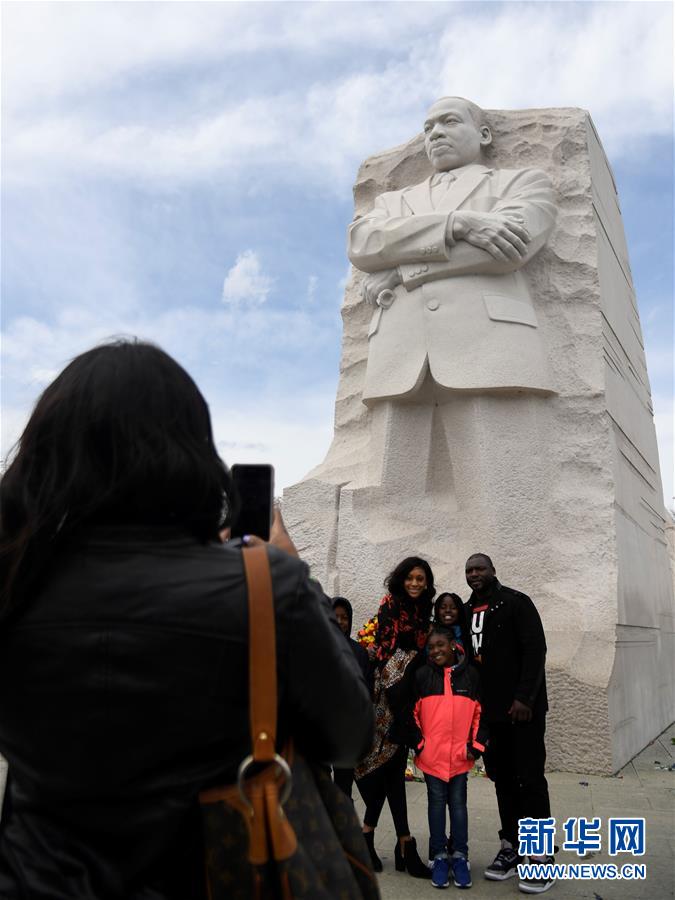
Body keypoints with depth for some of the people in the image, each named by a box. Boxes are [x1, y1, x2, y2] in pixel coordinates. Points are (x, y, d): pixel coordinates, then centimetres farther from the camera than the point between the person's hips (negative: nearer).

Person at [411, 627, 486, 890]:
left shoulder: (470, 674, 1)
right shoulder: (422, 675, 0)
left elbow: (480, 712, 4)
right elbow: (413, 712, 4)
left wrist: (476, 745, -1)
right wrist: (418, 743, -2)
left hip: (460, 754, 0)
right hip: (431, 753, 0)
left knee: (458, 802, 7)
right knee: (436, 801, 7)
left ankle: (460, 856, 15)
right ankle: (439, 856, 15)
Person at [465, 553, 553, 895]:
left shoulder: (515, 602, -6)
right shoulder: (466, 612, 11)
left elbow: (535, 649, -13)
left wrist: (525, 697, -20)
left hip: (522, 707, -5)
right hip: (489, 710, 6)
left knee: (530, 779, -3)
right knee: (503, 778, 10)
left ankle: (542, 855, 5)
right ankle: (511, 848, 19)